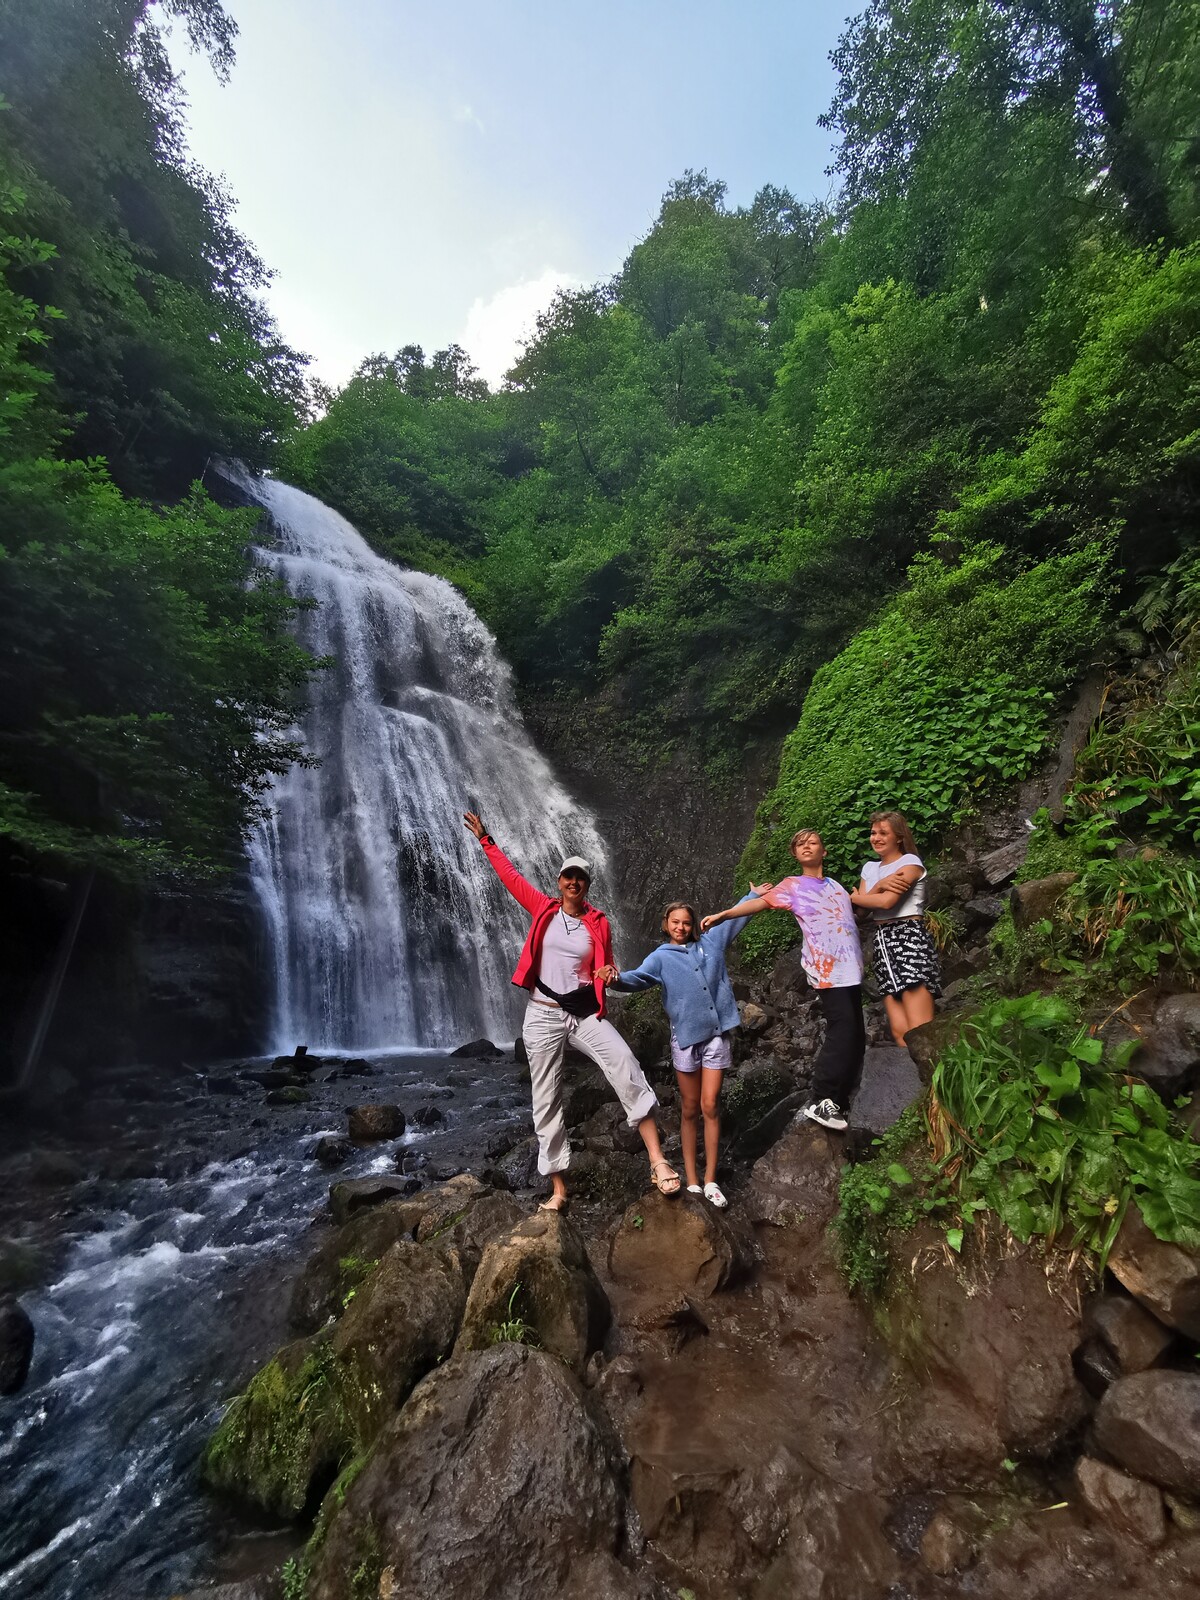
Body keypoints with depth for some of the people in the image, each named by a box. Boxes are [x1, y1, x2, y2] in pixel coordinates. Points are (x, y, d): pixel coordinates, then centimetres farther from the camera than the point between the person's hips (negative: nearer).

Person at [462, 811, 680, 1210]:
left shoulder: (599, 923, 1)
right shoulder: (544, 909, 1)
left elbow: (606, 970, 8)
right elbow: (510, 876, 7)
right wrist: (486, 840, 12)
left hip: (585, 1013, 0)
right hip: (542, 1016, 1)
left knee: (625, 1065, -22)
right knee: (546, 1101, 4)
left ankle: (657, 1160, -18)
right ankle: (558, 1189, 16)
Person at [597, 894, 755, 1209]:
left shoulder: (711, 942, 8)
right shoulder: (661, 957, -1)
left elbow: (736, 918, 18)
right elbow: (639, 977, -19)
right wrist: (616, 978, -39)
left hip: (716, 1034, 1)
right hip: (686, 1038, -1)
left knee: (710, 1106, -2)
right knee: (690, 1111, 8)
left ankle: (710, 1181, 8)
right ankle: (692, 1180, 18)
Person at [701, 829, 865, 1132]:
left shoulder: (835, 885, 19)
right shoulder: (792, 886, 2)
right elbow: (761, 902, -8)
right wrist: (722, 914, -20)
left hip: (850, 969, 7)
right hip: (826, 968, -7)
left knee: (855, 1036, 9)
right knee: (843, 1031, -15)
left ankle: (838, 1102, 19)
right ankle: (819, 1102, -6)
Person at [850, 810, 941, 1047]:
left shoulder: (910, 862, 0)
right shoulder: (870, 868, 20)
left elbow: (886, 901, -15)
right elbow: (862, 909, 8)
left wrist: (854, 897, 3)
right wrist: (879, 886, -8)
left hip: (908, 936, -6)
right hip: (881, 942, 6)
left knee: (919, 1031, -16)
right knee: (900, 1031, -3)